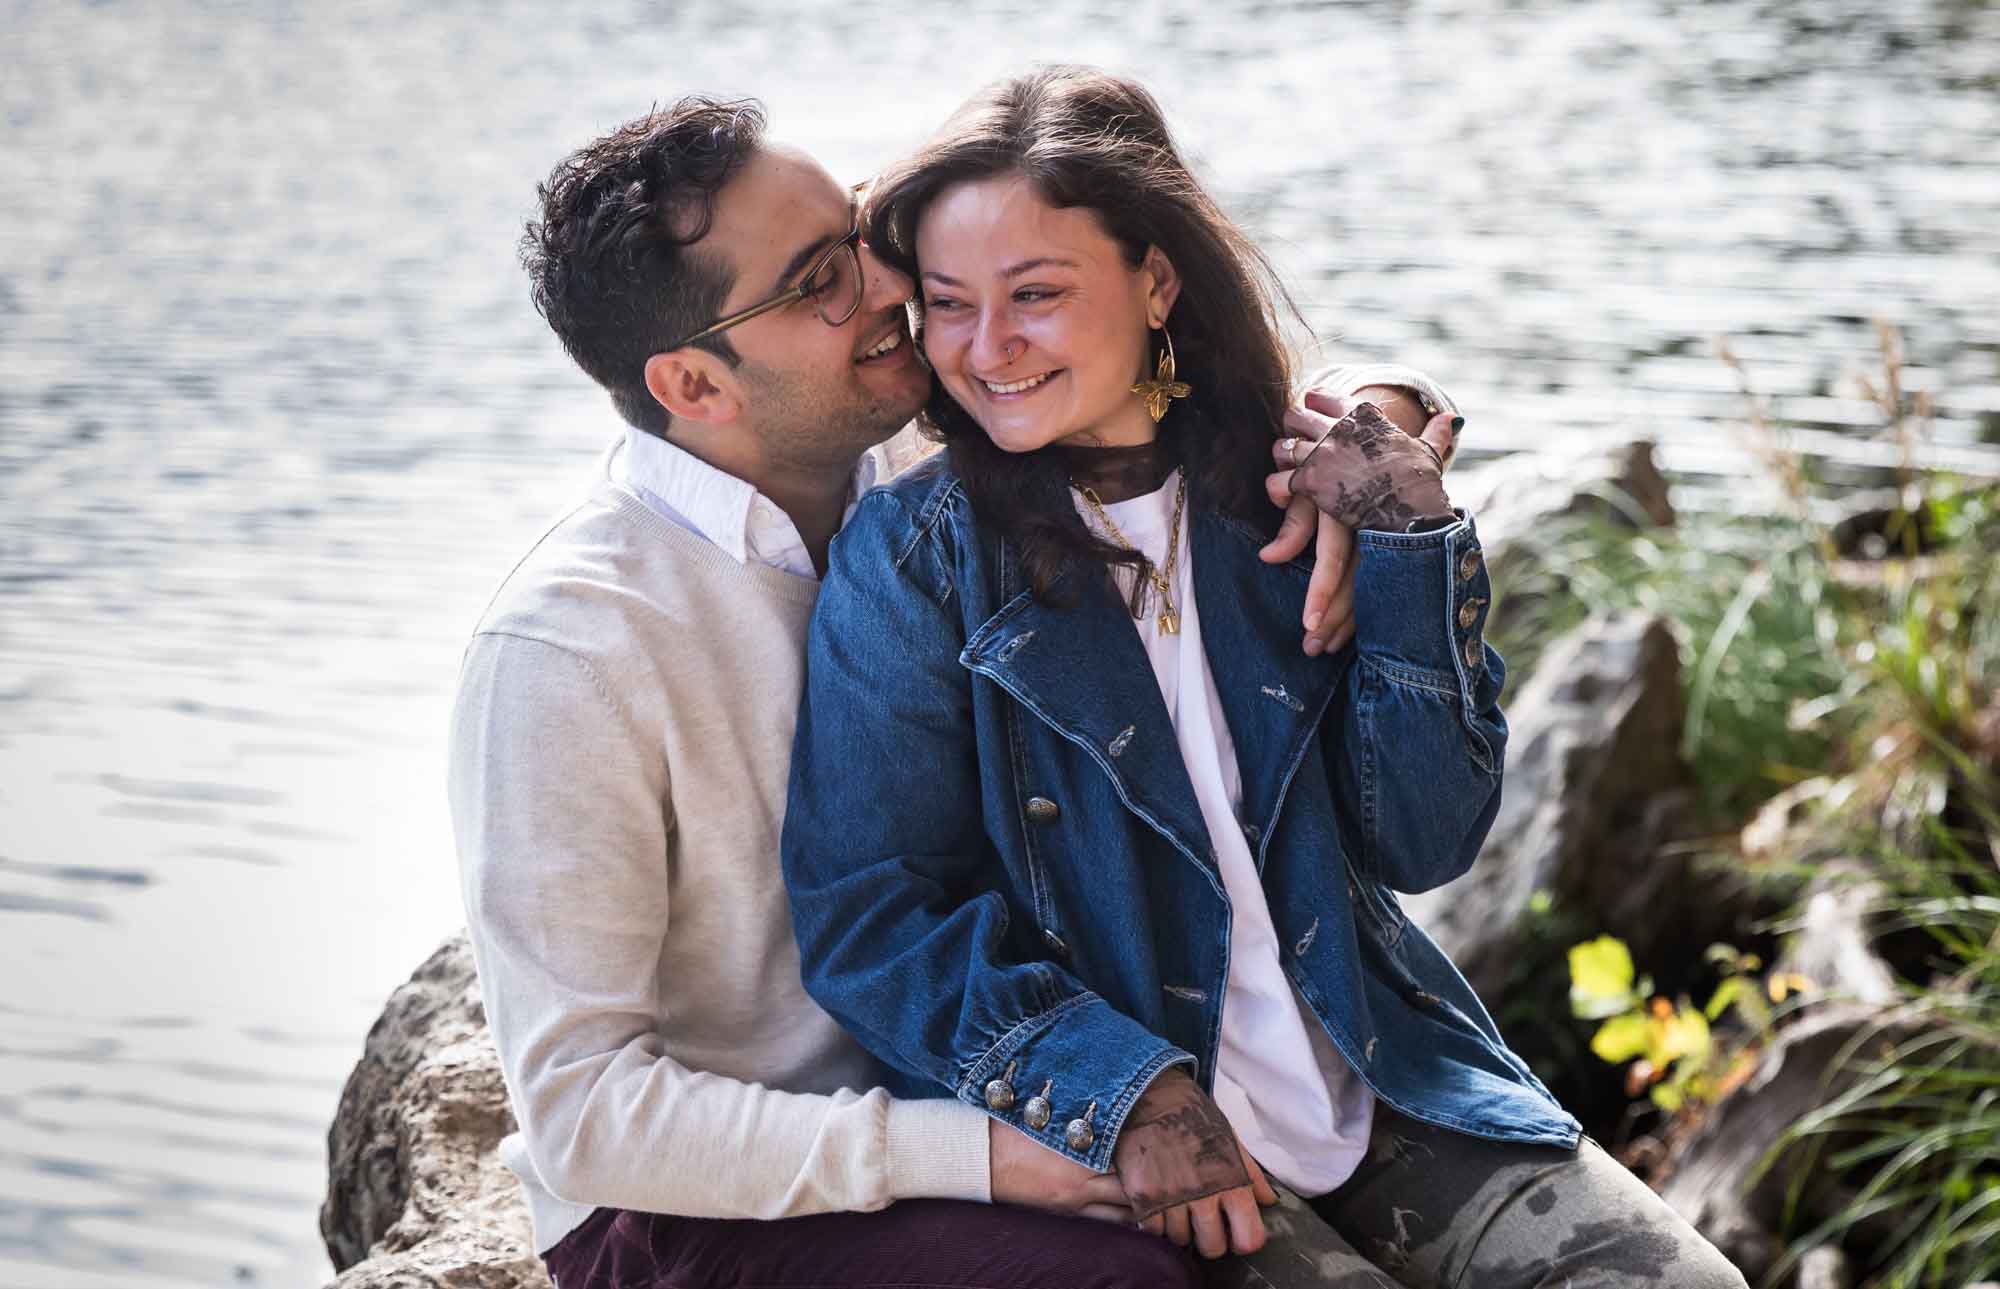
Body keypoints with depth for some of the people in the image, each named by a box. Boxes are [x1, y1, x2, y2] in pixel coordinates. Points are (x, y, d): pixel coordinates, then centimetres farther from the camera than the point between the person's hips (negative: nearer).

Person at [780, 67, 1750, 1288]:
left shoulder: (1285, 496, 3)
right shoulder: (911, 558, -6)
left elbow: (1420, 845, 1)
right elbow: (867, 915, -10)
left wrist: (1410, 551, -9)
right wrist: (1120, 1092, -20)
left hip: (1385, 1100, 4)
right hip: (1118, 1161, -3)